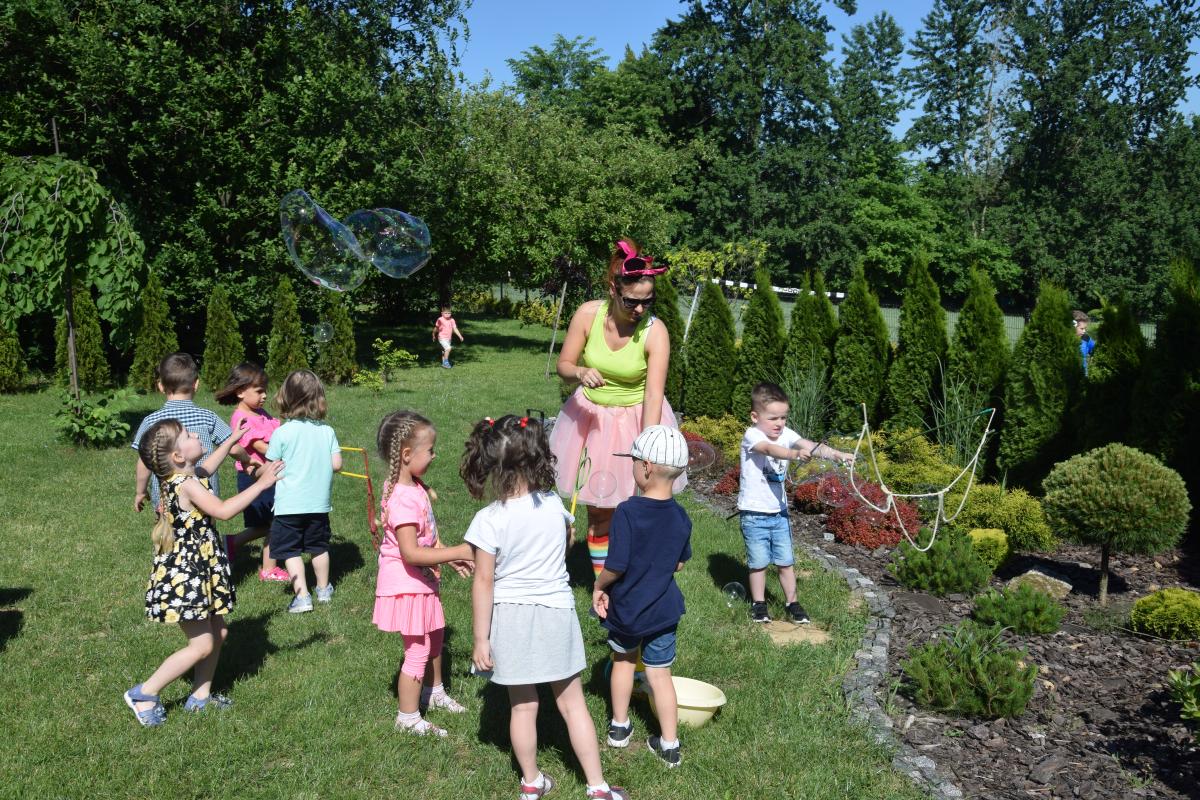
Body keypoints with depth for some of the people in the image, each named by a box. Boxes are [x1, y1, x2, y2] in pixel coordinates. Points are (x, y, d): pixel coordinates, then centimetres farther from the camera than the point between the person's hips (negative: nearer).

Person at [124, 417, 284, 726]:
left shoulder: (181, 476, 6)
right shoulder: (185, 484, -23)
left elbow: (206, 469, 29)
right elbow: (223, 510, -32)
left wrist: (231, 440, 34)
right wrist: (260, 484, -29)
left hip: (197, 571, 10)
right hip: (184, 575, -10)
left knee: (218, 632, 15)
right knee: (202, 645, -4)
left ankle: (200, 696, 26)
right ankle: (144, 694, 7)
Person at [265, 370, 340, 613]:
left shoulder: (282, 432, -12)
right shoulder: (327, 431, -4)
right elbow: (336, 464, -5)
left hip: (289, 504, -3)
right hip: (319, 502, 4)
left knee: (290, 550, 7)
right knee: (319, 547, 19)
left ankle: (302, 596, 3)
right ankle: (323, 590, 33)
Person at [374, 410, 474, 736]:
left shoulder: (414, 486, 1)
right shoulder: (403, 499, -29)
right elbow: (411, 553, -33)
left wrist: (448, 556, 5)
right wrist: (456, 552, -29)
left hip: (421, 579, 10)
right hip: (406, 583, -10)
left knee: (435, 636, 26)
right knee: (418, 650, 3)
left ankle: (434, 691, 48)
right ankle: (408, 717, 20)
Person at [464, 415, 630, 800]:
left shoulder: (489, 520, -19)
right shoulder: (555, 505, -10)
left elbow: (483, 583, -15)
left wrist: (480, 639, -6)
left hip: (511, 617, -1)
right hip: (556, 611, 2)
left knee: (523, 705, 15)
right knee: (572, 703, 14)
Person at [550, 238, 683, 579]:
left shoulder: (655, 332, -21)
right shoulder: (588, 314, -15)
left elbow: (653, 395, -25)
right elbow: (563, 365, -3)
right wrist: (580, 373, -27)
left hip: (636, 420, -2)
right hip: (591, 418, 2)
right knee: (598, 510, 7)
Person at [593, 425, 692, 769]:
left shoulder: (627, 512, -24)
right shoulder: (681, 517, -8)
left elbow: (616, 566, -22)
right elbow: (678, 563, 5)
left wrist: (599, 587, -4)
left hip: (626, 609, -3)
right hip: (664, 609, 3)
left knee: (623, 660, 22)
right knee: (660, 673, 13)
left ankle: (619, 727, 38)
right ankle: (670, 744, 19)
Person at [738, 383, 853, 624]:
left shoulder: (786, 434, -2)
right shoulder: (752, 436, -18)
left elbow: (810, 445, -17)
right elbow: (769, 449, -38)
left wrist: (836, 454, -35)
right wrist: (794, 454, -57)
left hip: (779, 512, 4)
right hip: (754, 514, -4)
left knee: (786, 561, 9)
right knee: (758, 562, 7)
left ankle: (792, 602, 25)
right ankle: (758, 604, 25)